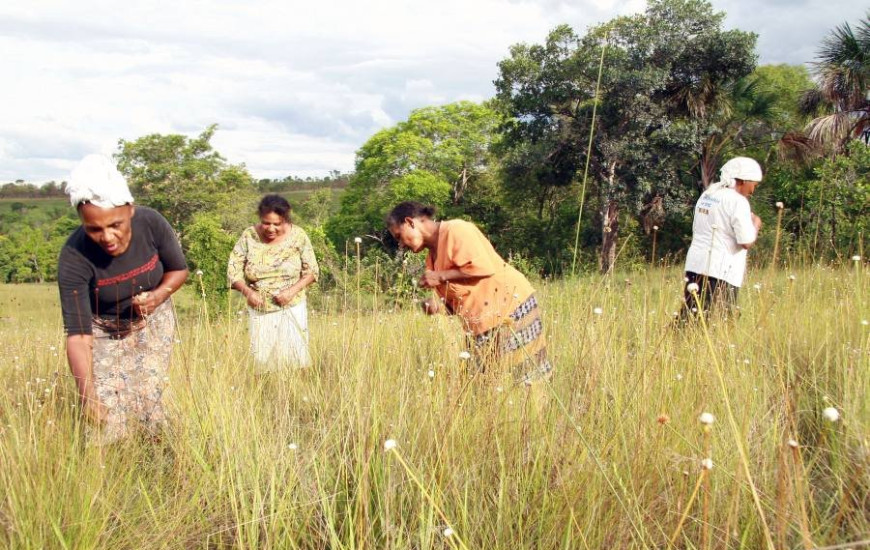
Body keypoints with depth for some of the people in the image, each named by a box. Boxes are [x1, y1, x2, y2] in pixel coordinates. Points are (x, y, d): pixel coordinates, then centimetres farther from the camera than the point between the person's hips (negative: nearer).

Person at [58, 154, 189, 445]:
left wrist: (157, 296, -26)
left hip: (152, 319, 2)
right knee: (105, 407, -9)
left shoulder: (152, 223, -26)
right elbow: (78, 333, -32)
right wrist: (88, 396, -42)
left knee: (149, 397, -5)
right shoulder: (74, 257, -32)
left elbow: (179, 269, -5)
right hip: (104, 328, -1)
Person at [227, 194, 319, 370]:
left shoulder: (298, 236, -7)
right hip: (259, 311, 1)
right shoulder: (249, 236, -7)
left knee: (293, 355, -2)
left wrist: (292, 290, -17)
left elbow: (312, 271, -1)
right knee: (261, 358, 3)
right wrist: (247, 292, -20)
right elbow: (233, 271, -2)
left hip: (292, 309, -1)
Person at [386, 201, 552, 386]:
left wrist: (441, 277, -15)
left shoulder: (455, 230, -11)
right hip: (482, 323, 9)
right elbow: (456, 301, 15)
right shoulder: (432, 257, 14)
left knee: (525, 381, -7)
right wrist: (436, 305, -7)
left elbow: (482, 266, -22)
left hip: (510, 304, -9)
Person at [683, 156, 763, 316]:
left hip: (694, 265, 8)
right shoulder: (738, 201, -10)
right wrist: (755, 225, 5)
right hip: (721, 272, -8)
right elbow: (747, 242, -14)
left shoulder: (707, 195, 15)